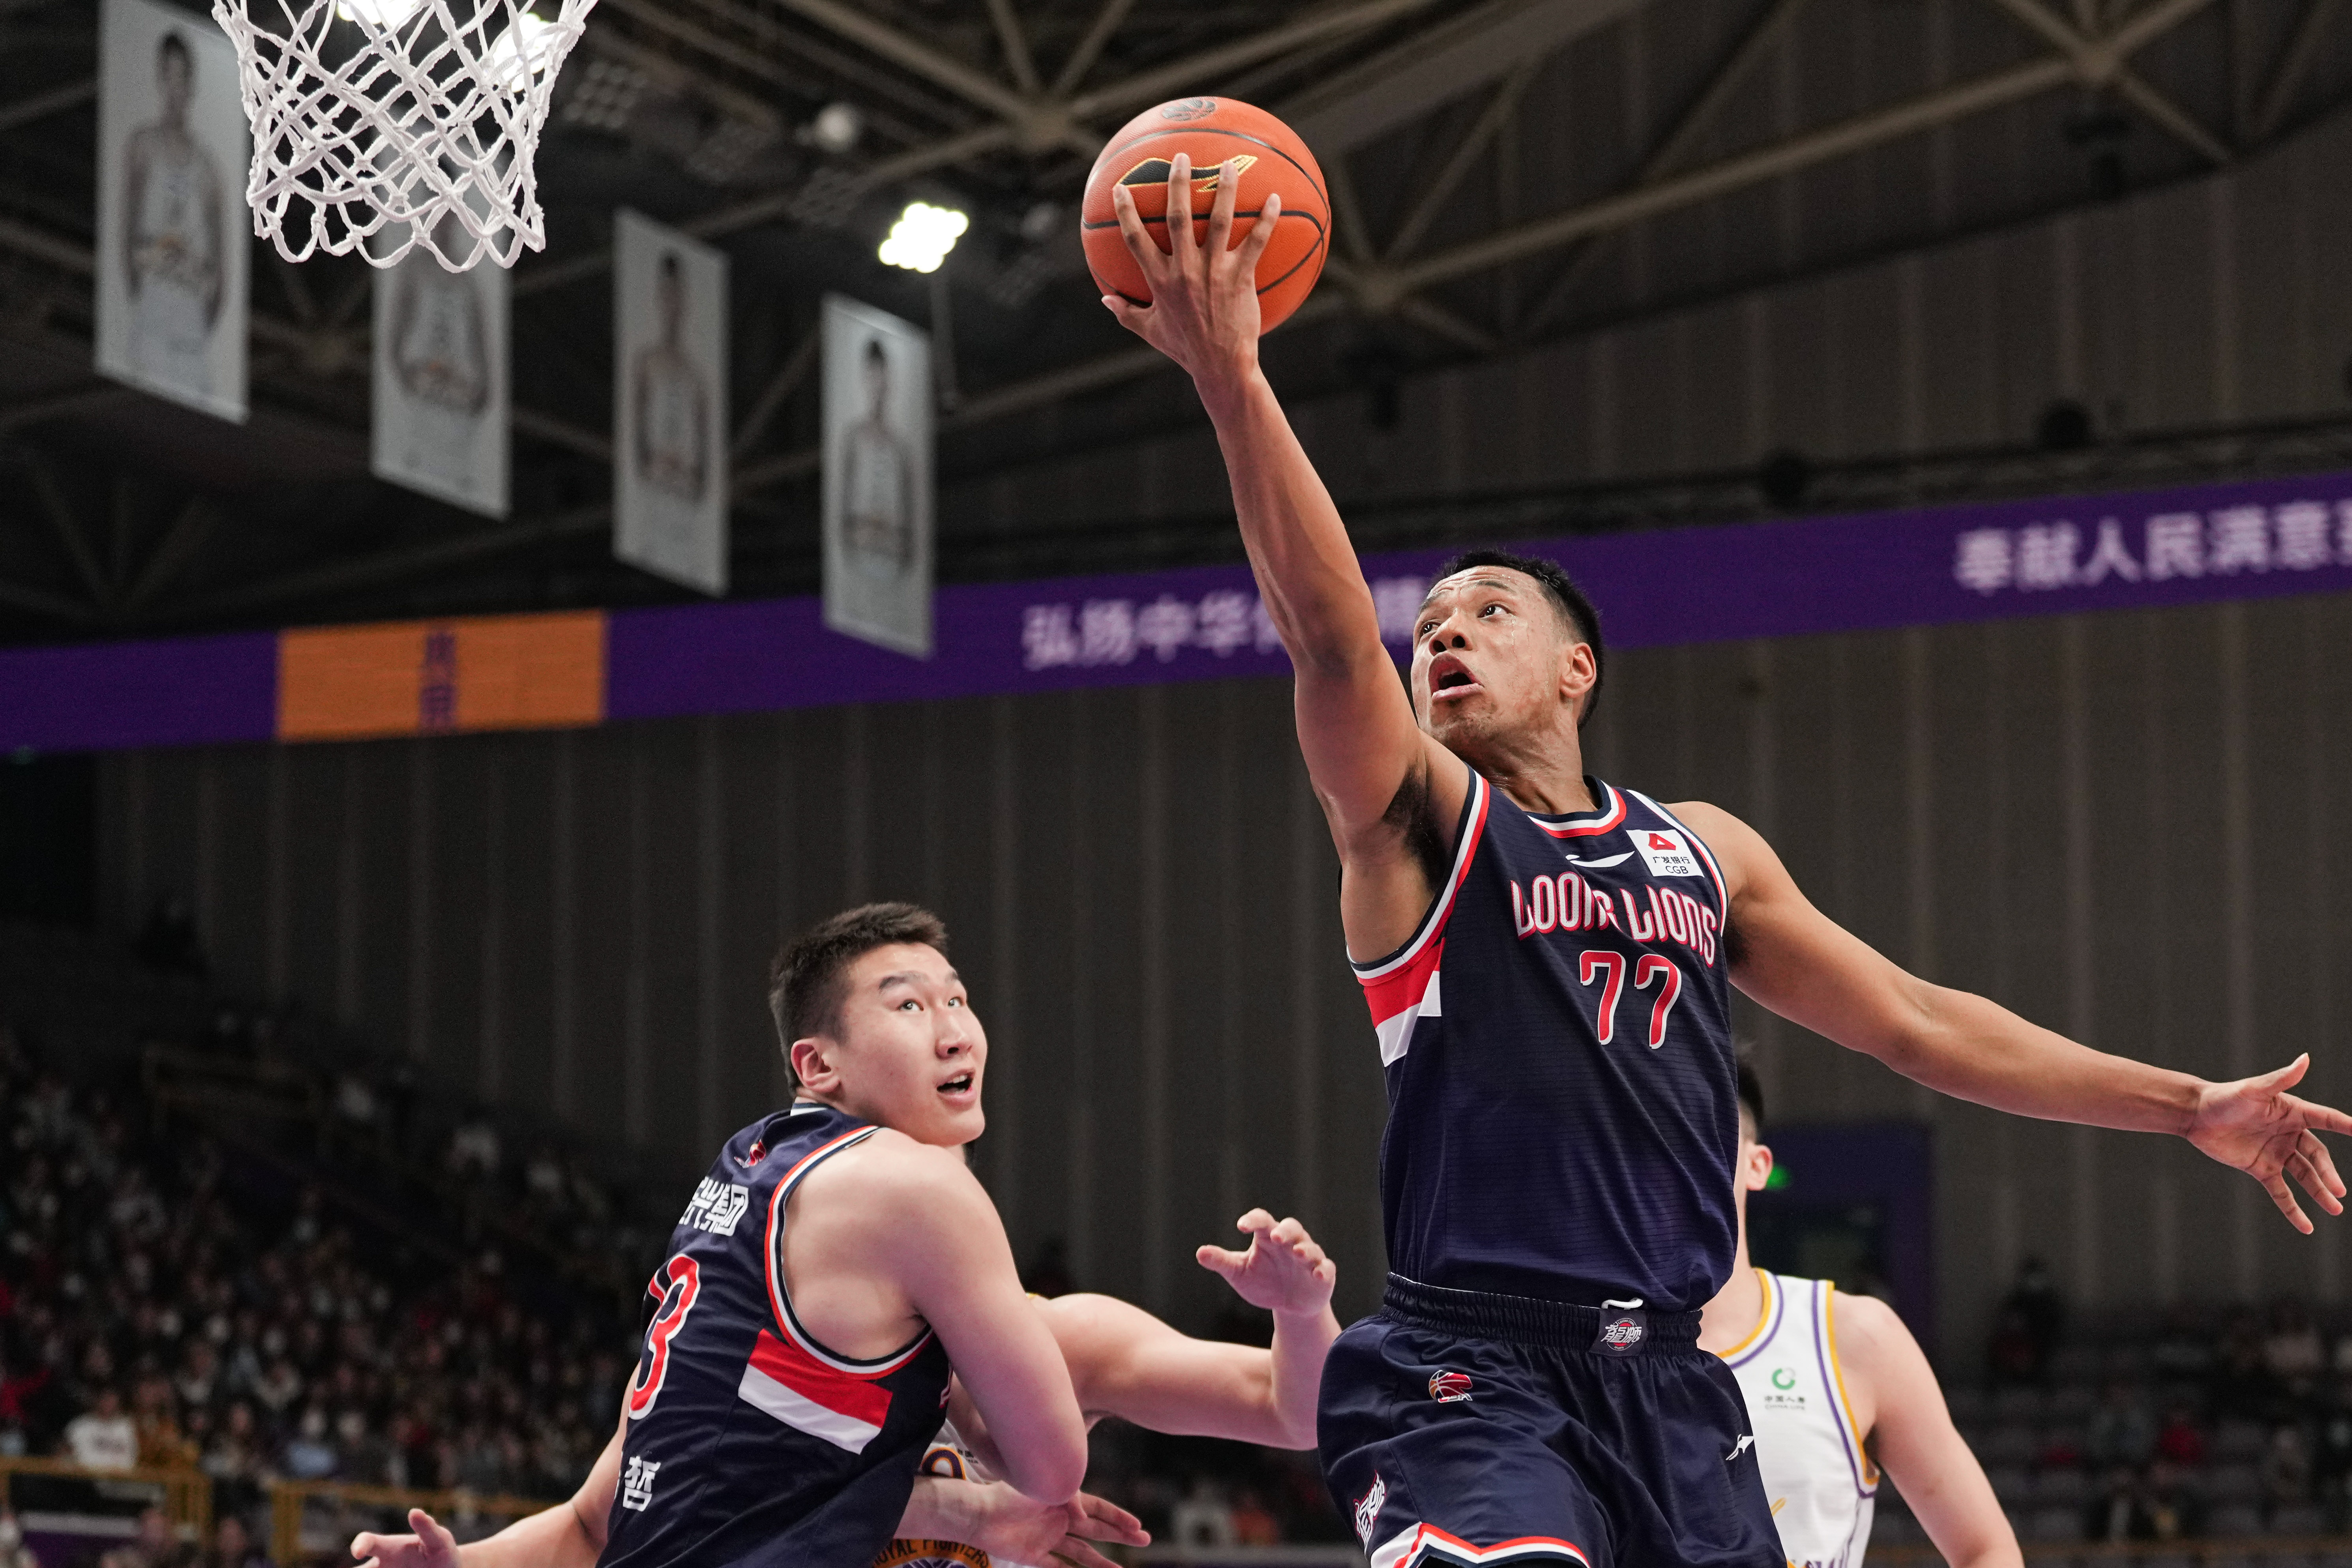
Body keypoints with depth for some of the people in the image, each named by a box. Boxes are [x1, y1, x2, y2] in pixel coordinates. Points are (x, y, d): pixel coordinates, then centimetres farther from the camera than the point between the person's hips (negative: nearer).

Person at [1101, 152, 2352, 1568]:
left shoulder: (1707, 851, 18)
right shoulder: (1419, 823, 3)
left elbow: (1918, 1025, 24)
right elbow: (1332, 639, -15)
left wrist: (2188, 1107, 25)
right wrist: (1232, 383, -28)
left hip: (1670, 1384, 6)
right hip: (1477, 1378, -5)